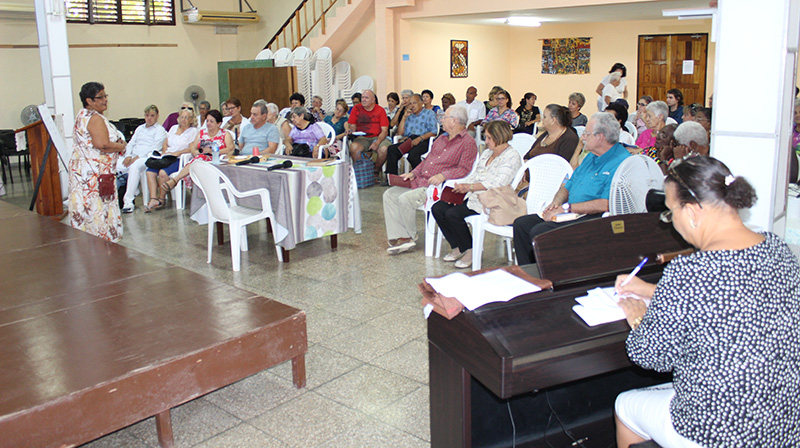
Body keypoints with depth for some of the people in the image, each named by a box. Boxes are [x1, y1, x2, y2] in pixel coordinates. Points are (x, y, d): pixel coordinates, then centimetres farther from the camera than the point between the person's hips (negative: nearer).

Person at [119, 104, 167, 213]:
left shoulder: (160, 130, 8)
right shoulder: (140, 128, 29)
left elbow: (154, 149, -6)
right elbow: (131, 143, 21)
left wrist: (137, 157, -15)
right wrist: (128, 156, -2)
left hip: (147, 157, -6)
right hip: (132, 157, 6)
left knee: (134, 167, -39)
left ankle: (128, 201, -39)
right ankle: (134, 191, -8)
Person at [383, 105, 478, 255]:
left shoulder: (468, 142, -6)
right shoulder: (441, 138, 22)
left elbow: (464, 169, -16)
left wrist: (443, 176, -29)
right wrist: (413, 173, 11)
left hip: (437, 186, -9)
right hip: (420, 181, 9)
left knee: (405, 199, -28)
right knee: (389, 194, -6)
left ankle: (411, 236, -6)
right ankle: (401, 238, -13)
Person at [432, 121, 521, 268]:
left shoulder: (511, 156, -7)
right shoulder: (487, 153, 21)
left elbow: (499, 182, -19)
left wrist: (470, 187, -25)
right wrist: (461, 186, 0)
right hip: (473, 195, 9)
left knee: (453, 214, -26)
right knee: (437, 208, -8)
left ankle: (470, 250, -8)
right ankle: (457, 247, 3)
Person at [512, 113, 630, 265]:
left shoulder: (621, 162, -14)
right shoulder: (591, 157, 19)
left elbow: (606, 204, -23)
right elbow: (567, 187, 25)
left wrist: (567, 207, -18)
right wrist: (556, 202, 2)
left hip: (595, 218, -10)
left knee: (539, 231, -28)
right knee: (521, 224, -3)